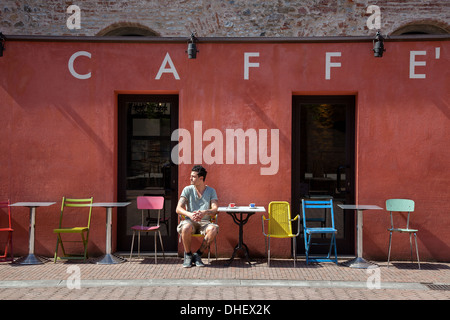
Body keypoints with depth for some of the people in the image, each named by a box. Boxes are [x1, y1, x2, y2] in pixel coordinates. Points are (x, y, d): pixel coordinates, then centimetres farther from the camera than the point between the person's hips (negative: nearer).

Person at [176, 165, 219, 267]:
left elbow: (215, 209, -6)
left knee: (213, 229, -34)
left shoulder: (211, 191, 6)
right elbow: (178, 209, -6)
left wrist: (205, 212, -30)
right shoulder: (187, 190, 4)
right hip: (190, 221, -1)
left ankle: (198, 254, -12)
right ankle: (188, 255, -10)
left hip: (204, 222, 1)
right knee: (186, 228, -37)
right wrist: (190, 214, -27)